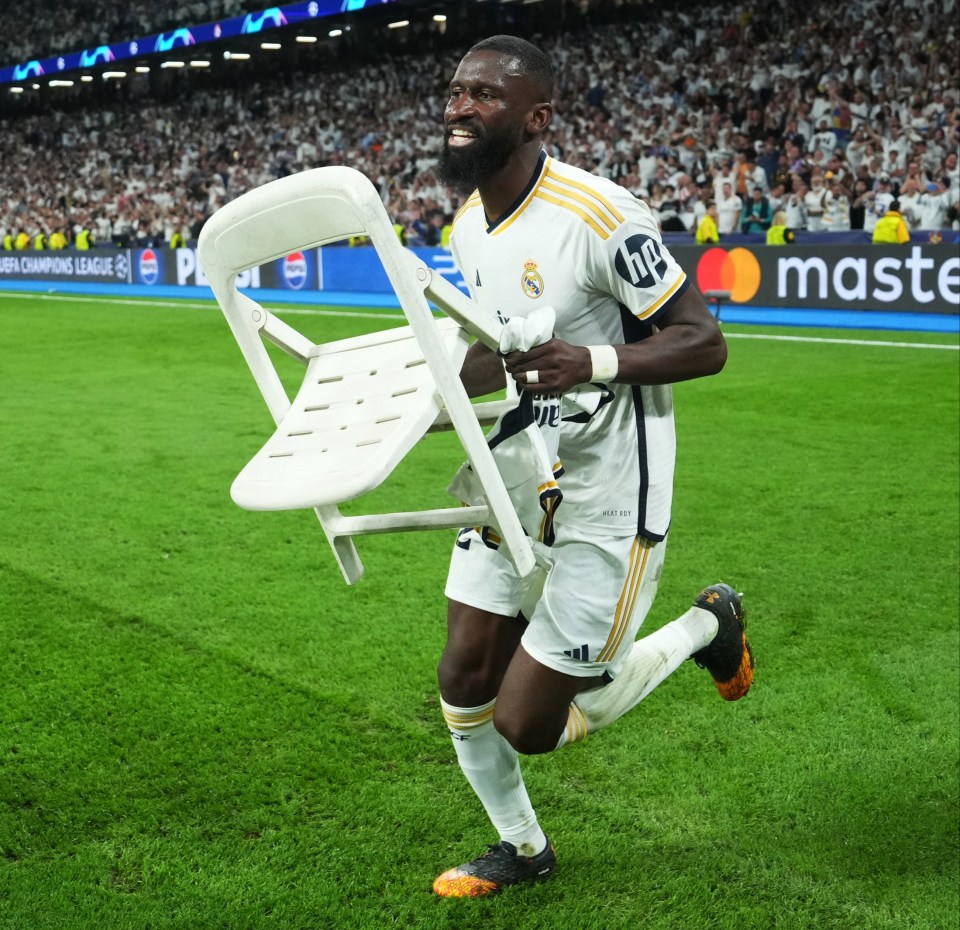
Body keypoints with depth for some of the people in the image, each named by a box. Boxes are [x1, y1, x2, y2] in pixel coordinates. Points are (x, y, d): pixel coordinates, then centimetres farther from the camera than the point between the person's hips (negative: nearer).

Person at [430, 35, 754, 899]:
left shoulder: (598, 214, -22)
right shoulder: (468, 226, 5)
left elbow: (704, 341, -19)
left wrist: (596, 361, -35)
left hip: (605, 504, -7)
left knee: (526, 726, 0)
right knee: (463, 686, 10)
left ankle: (706, 625, 21)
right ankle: (522, 848, 37)